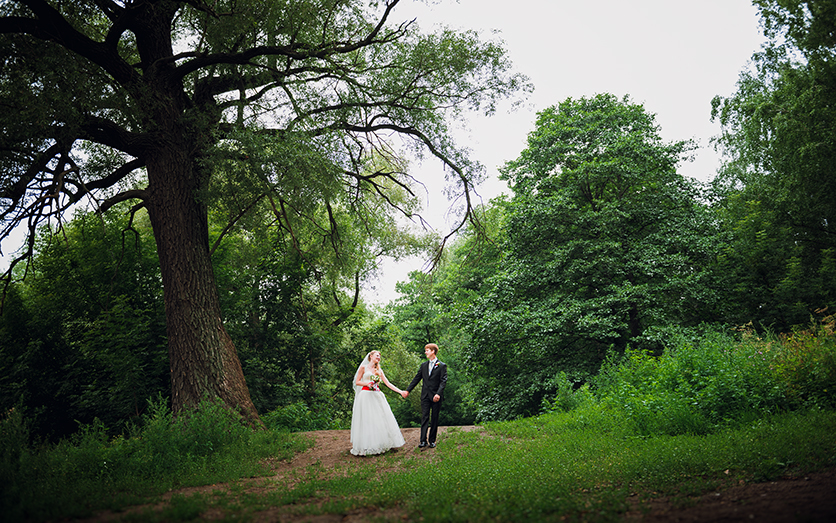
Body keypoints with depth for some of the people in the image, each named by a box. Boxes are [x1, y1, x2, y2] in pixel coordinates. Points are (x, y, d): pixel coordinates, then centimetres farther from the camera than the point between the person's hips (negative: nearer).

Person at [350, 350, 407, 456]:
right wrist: (367, 383, -15)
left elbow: (388, 383, 12)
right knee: (366, 421, -7)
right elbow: (357, 382, 3)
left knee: (381, 420, 1)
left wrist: (400, 391, 4)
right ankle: (364, 447, -4)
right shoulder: (363, 367, 4)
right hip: (366, 395, -5)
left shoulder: (379, 370, 17)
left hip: (377, 396, 5)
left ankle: (382, 444, 8)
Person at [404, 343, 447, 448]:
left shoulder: (442, 366, -2)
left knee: (434, 419, 4)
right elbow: (417, 378, 16)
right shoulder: (424, 365, 13)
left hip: (436, 396, -3)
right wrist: (408, 390, 12)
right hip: (425, 395, 3)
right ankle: (423, 440, -4)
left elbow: (443, 381, -10)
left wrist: (438, 393, -23)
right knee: (424, 417, -2)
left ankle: (432, 440, 12)